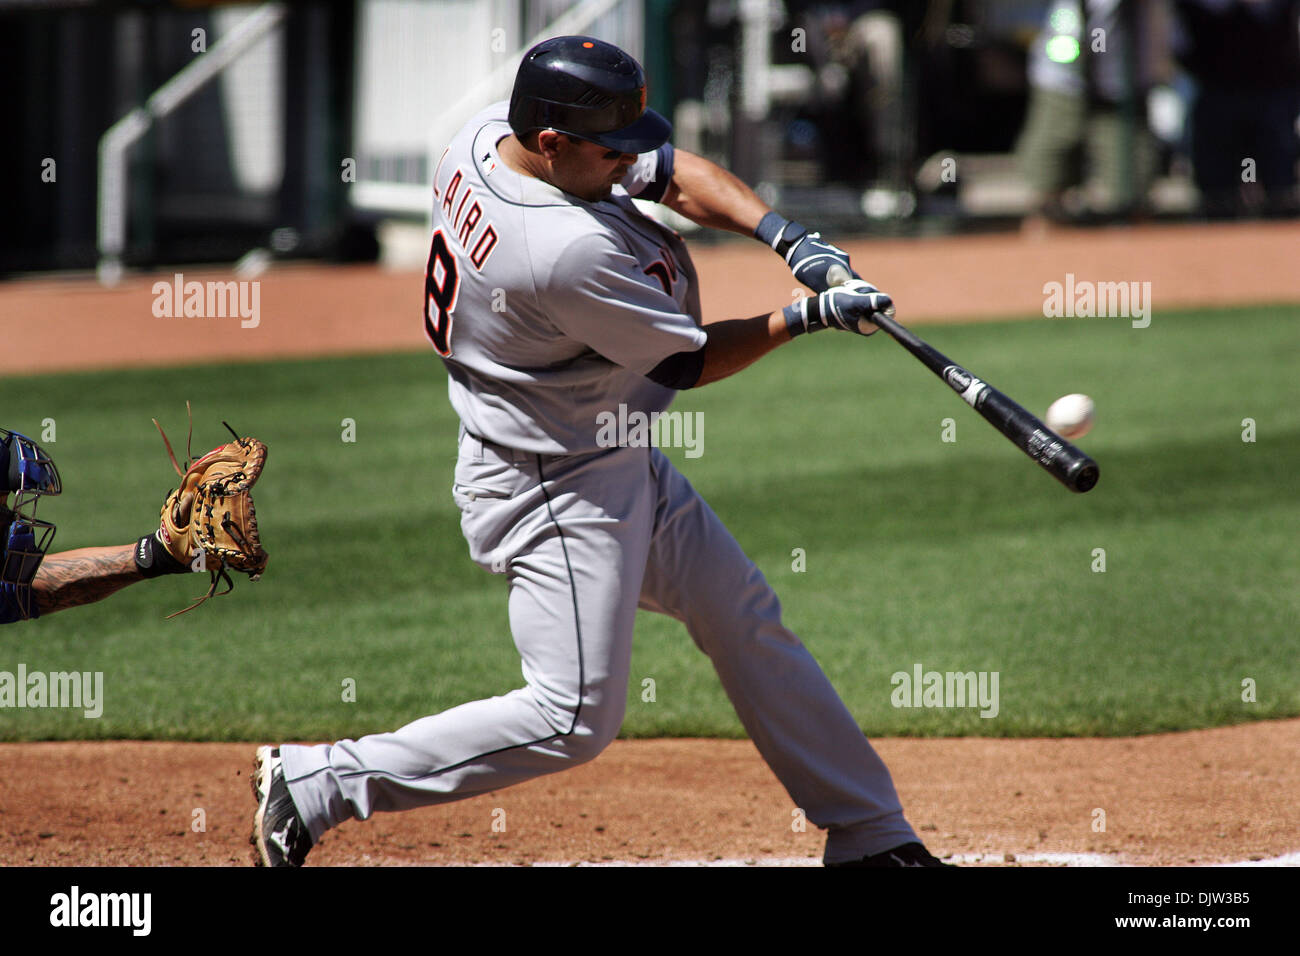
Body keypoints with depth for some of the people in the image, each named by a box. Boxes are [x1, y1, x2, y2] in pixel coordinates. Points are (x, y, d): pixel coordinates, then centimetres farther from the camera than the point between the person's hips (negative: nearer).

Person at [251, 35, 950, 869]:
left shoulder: (490, 131, -6)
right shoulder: (571, 251, -33)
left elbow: (673, 173, 4)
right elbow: (686, 362, -18)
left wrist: (785, 236, -10)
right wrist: (804, 318, -10)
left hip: (617, 461, 11)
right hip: (550, 488, -11)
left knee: (747, 620, 15)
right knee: (576, 719, -9)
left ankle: (870, 836, 25)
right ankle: (317, 783, -1)